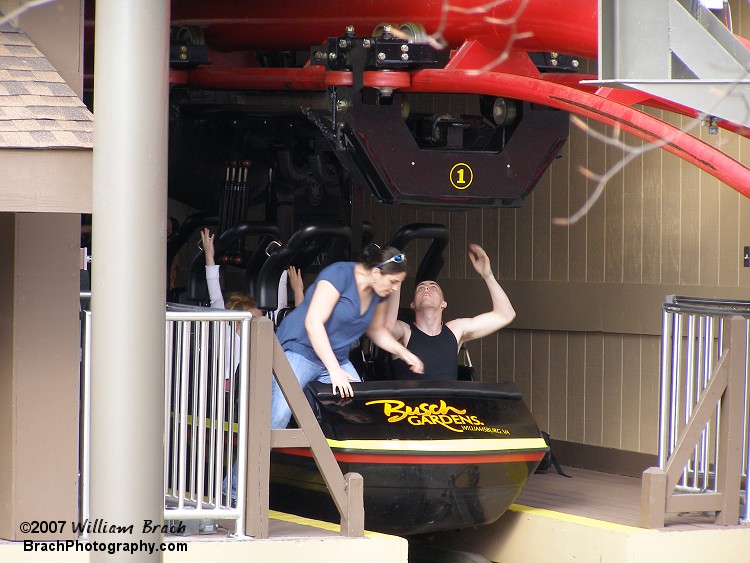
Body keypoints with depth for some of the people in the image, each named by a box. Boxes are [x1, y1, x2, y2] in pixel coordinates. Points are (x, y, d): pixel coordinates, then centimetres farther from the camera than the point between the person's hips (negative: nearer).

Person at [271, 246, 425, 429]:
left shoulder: (380, 293, 3)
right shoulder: (339, 275, -21)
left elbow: (377, 330, 21)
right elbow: (313, 322, -27)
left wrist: (404, 353, 4)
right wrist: (335, 370, -32)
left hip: (337, 359, 8)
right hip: (300, 350, -7)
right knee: (279, 416, -23)